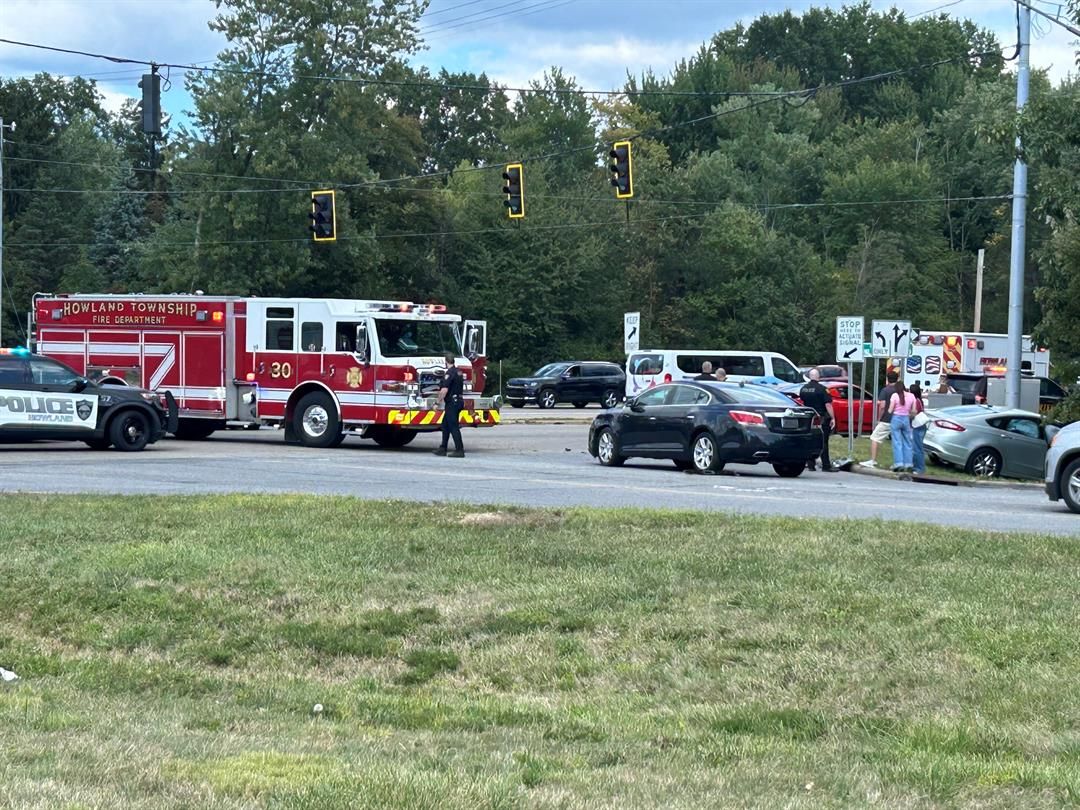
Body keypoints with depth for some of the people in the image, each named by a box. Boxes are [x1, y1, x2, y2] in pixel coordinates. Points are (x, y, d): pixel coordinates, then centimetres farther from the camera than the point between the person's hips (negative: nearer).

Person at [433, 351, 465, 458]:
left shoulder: (449, 373, -16)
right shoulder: (458, 372, 13)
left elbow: (444, 390, -23)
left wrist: (439, 400, -9)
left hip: (451, 403, -10)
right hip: (459, 400, 10)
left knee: (453, 426, -7)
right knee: (445, 425, 17)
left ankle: (459, 450, -9)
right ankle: (443, 448, 20)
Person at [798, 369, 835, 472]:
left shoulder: (803, 389, 6)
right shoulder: (822, 389, -12)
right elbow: (828, 405, -15)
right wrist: (832, 418, -10)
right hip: (822, 419, -5)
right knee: (823, 443, -3)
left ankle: (810, 464, 10)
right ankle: (826, 466, -2)